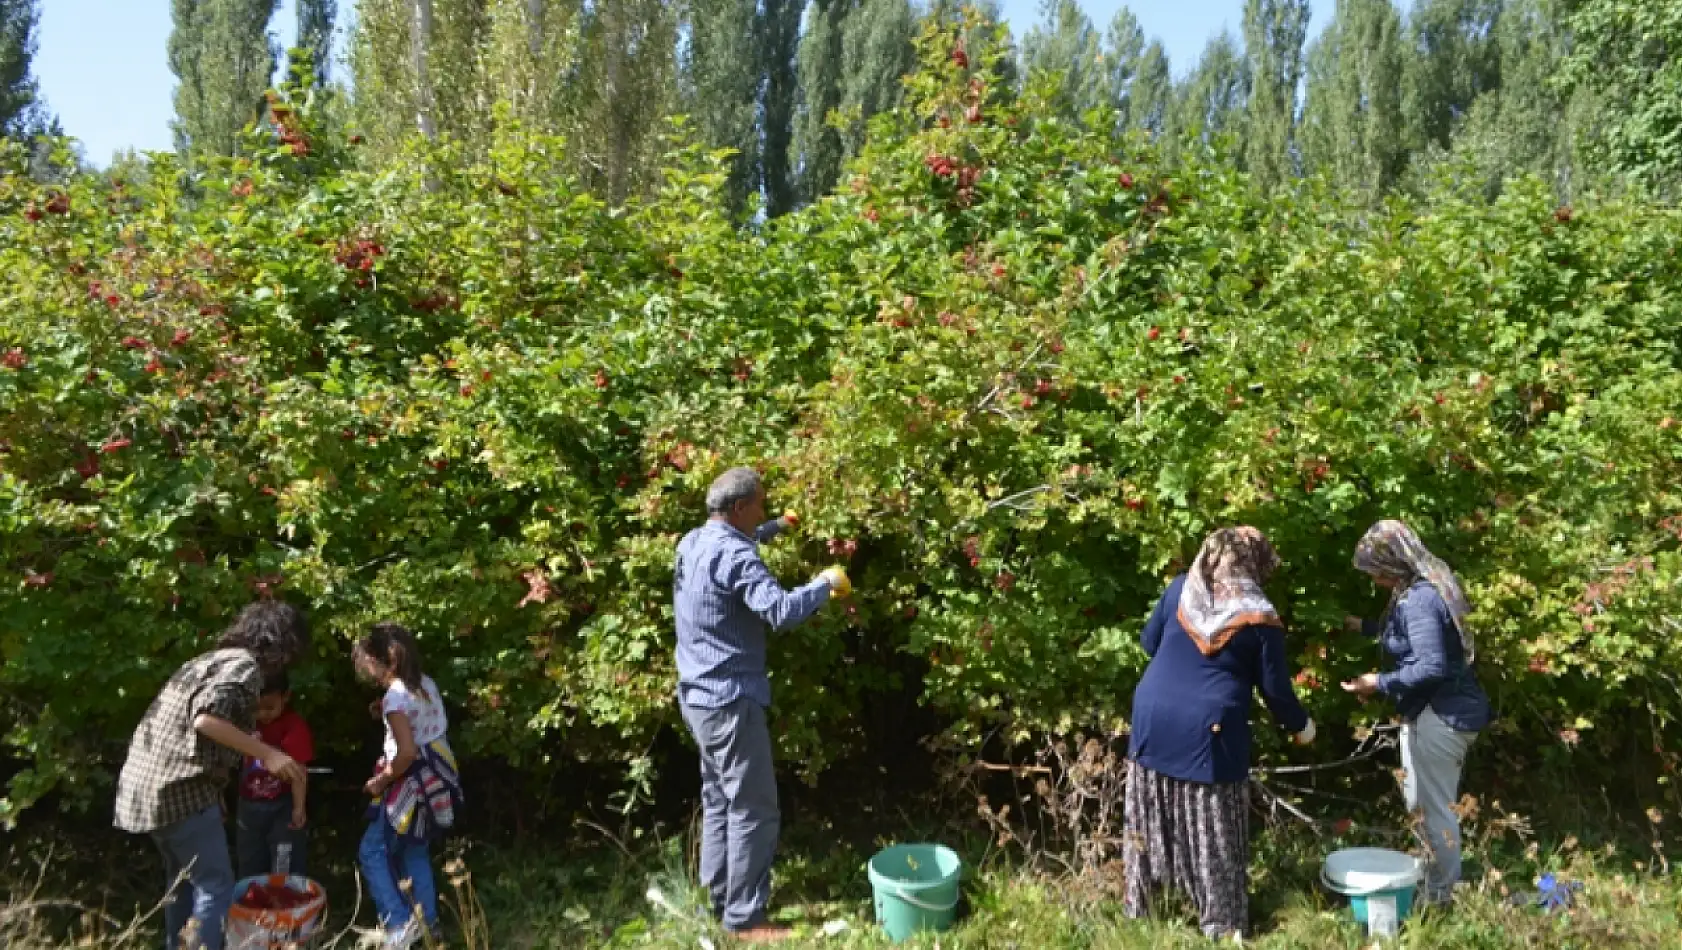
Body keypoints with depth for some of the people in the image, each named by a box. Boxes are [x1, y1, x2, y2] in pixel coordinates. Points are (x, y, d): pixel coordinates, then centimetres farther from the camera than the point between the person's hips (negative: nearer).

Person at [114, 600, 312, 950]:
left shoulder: (211, 658, 19)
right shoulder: (244, 664, -9)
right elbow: (206, 718, -23)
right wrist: (266, 754, -19)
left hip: (144, 780, 10)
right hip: (179, 786, -9)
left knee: (182, 876, 23)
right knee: (215, 885, -2)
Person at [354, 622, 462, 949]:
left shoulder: (396, 695, -20)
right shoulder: (426, 683, 5)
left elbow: (407, 752, -26)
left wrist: (380, 782, -12)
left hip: (413, 784, -8)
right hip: (436, 779, 8)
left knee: (372, 851, 5)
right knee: (415, 851, 20)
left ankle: (399, 923, 0)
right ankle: (427, 921, 27)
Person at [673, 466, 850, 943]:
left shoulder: (693, 543, 8)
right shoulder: (734, 555, -21)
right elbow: (781, 611, -30)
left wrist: (777, 527, 31)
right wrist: (825, 583, -16)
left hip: (698, 695, 10)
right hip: (729, 700, -10)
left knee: (718, 801, 19)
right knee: (753, 810, -2)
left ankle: (719, 899, 28)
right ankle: (744, 919, 4)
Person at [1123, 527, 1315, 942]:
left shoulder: (1180, 588, 3)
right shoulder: (1260, 617, -6)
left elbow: (1149, 641, 14)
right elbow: (1275, 688, -1)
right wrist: (1300, 725, 17)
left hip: (1154, 721, 4)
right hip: (1209, 732, -4)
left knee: (1147, 819, 15)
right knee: (1214, 833, 9)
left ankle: (1136, 905, 28)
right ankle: (1222, 924, 19)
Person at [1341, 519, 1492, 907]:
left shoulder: (1418, 599, -23)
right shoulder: (1425, 588, 10)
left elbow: (1432, 667, -27)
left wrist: (1380, 684, -20)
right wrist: (1365, 626, 26)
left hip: (1440, 716, -11)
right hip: (1444, 711, 11)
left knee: (1435, 809, 0)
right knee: (1421, 804, 18)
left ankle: (1439, 900, 11)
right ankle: (1435, 886, 29)